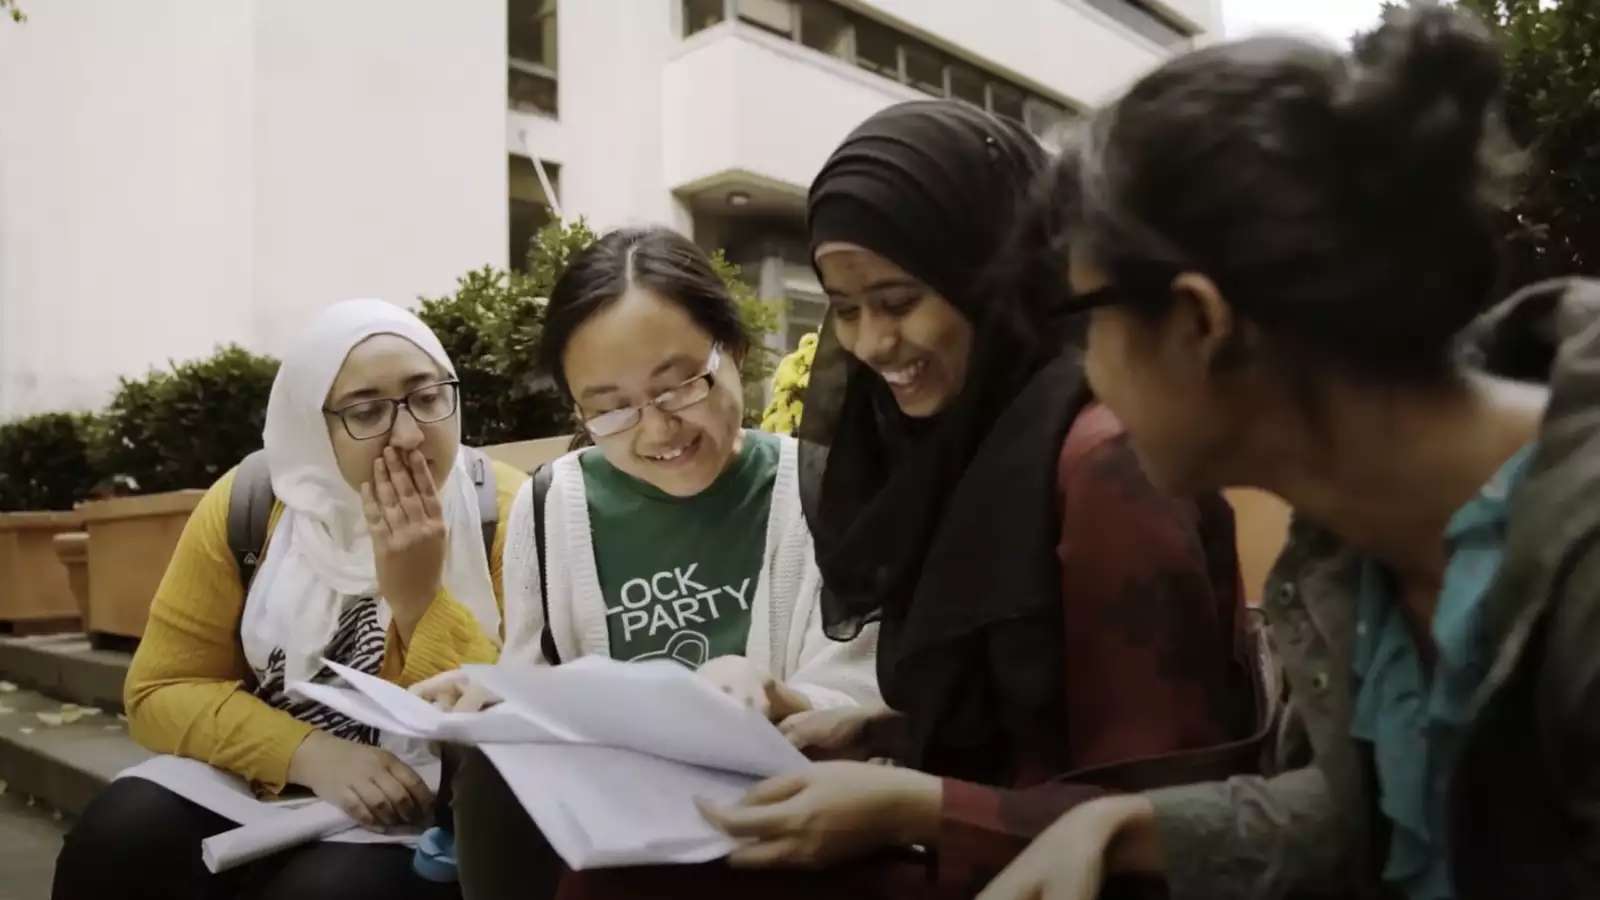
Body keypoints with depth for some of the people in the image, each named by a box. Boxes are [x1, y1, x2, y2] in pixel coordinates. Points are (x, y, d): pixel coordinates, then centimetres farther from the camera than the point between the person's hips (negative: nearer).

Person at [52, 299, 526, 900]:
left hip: (424, 819, -3)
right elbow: (163, 691, -4)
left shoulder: (505, 512, -15)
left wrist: (418, 596, -28)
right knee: (123, 831, -22)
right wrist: (308, 754, -21)